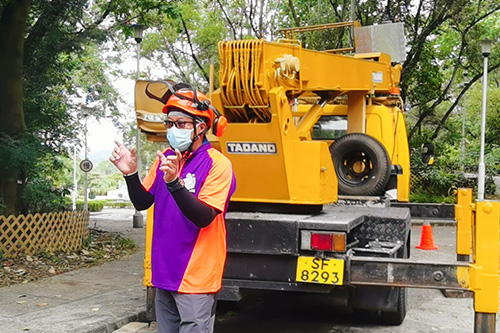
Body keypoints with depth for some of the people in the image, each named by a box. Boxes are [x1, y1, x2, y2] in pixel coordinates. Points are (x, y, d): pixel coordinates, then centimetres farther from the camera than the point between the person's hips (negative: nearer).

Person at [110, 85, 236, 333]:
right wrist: (130, 173, -7)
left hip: (195, 277, -6)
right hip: (165, 273, 7)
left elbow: (204, 217, -23)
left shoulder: (217, 164, -14)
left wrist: (174, 182, -34)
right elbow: (142, 203, 10)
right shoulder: (165, 158, 6)